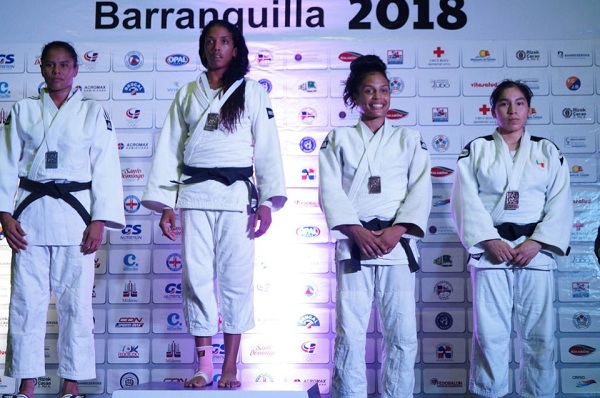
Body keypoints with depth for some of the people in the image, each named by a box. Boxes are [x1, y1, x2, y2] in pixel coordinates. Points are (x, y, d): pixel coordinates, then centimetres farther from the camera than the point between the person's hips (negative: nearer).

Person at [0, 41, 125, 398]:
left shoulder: (94, 113, 6)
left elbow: (106, 169, 2)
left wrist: (99, 221, -7)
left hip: (75, 213, -1)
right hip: (31, 214, 2)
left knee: (76, 301, 1)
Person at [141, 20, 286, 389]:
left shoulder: (253, 92, 6)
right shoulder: (187, 94, 13)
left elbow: (267, 148, 0)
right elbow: (170, 150, 10)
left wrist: (267, 200, -10)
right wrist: (165, 203, 2)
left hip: (236, 193, -2)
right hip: (193, 193, 2)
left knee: (235, 278, -2)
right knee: (196, 277, 1)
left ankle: (231, 367, 6)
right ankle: (204, 365, 9)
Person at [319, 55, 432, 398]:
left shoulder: (409, 139, 13)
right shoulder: (339, 139, 11)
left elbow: (421, 190, 3)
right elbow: (331, 190, 0)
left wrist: (396, 231, -12)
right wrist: (358, 232, -13)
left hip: (397, 242, 1)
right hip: (353, 242, -1)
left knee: (402, 331, 0)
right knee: (350, 332, -2)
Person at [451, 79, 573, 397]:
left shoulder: (548, 151, 12)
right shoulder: (476, 150, 8)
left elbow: (560, 205, 4)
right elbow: (466, 202, -2)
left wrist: (536, 243, -9)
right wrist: (490, 241, -13)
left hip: (535, 251, 1)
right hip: (490, 250, -1)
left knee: (538, 334, 2)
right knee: (490, 333, -2)